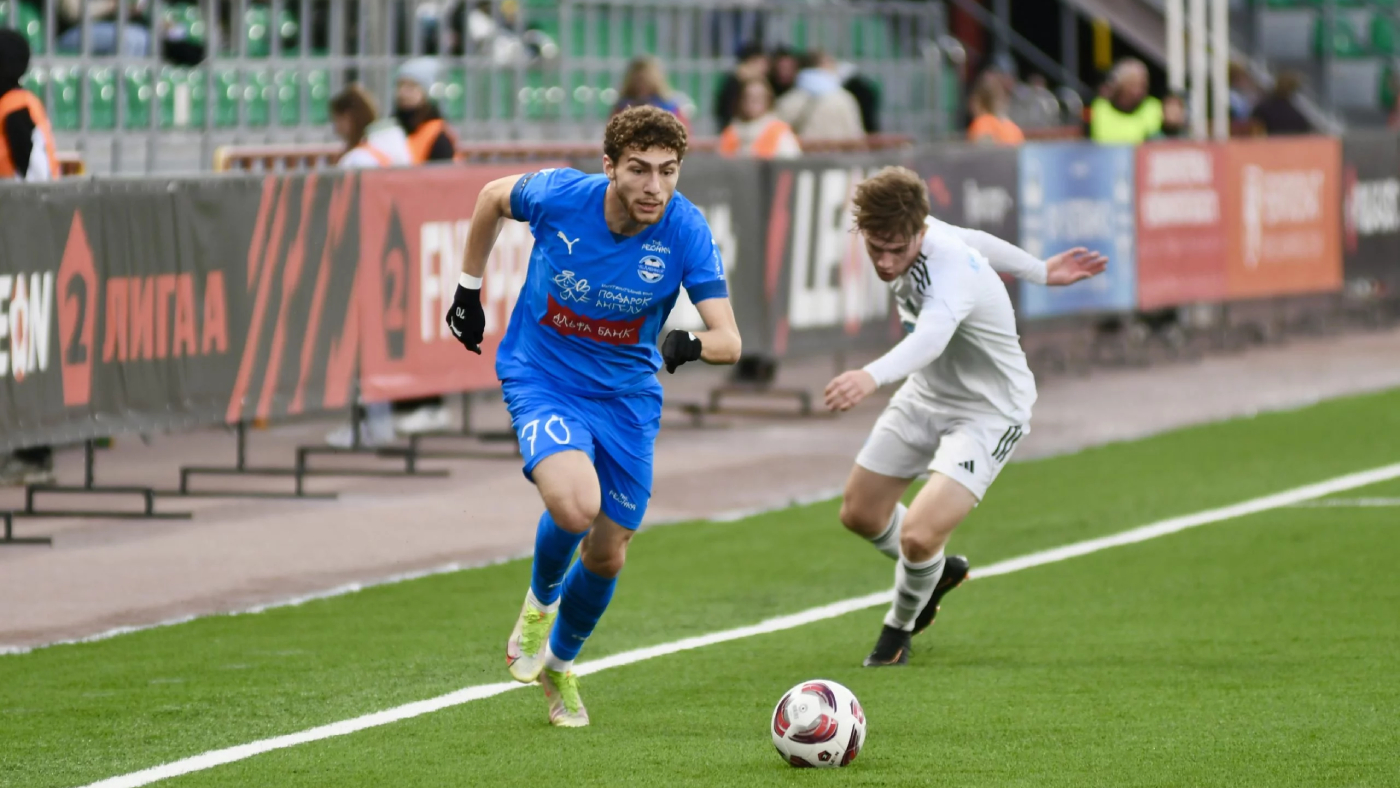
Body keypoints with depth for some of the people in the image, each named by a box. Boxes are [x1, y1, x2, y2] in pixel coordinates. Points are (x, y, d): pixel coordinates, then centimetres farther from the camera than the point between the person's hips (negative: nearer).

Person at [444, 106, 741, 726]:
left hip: (626, 394, 2)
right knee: (574, 504, -30)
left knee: (607, 555, 10)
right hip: (542, 378, -2)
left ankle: (559, 662, 41)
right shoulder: (560, 196, -20)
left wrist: (690, 346, -44)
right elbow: (493, 196, 4)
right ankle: (540, 601, 5)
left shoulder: (685, 230, -19)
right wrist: (468, 289, 9)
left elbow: (728, 340, -21)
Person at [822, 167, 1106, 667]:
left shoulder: (950, 269, -38)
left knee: (919, 535, -22)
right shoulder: (906, 234, -12)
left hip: (987, 413, -9)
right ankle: (936, 572, 46)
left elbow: (931, 338, -61)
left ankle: (900, 628, 12)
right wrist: (1039, 271, 27)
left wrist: (873, 376, -80)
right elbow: (973, 241, 9)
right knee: (860, 514, 14)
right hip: (926, 396, 9)